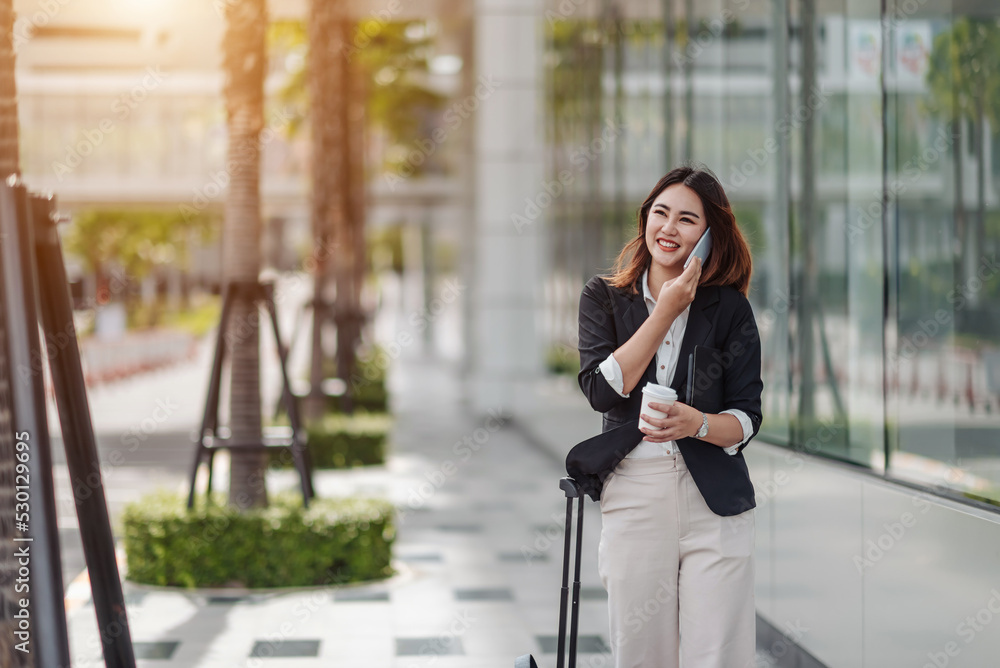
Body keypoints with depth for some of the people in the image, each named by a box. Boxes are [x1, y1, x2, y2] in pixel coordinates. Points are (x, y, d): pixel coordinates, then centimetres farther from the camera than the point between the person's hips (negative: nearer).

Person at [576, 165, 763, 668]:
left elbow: (746, 418, 0)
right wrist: (666, 313, -9)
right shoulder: (604, 297, 6)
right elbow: (601, 390, -9)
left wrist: (696, 423, -22)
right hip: (632, 498, 1)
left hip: (714, 503, 0)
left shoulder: (729, 309, 4)